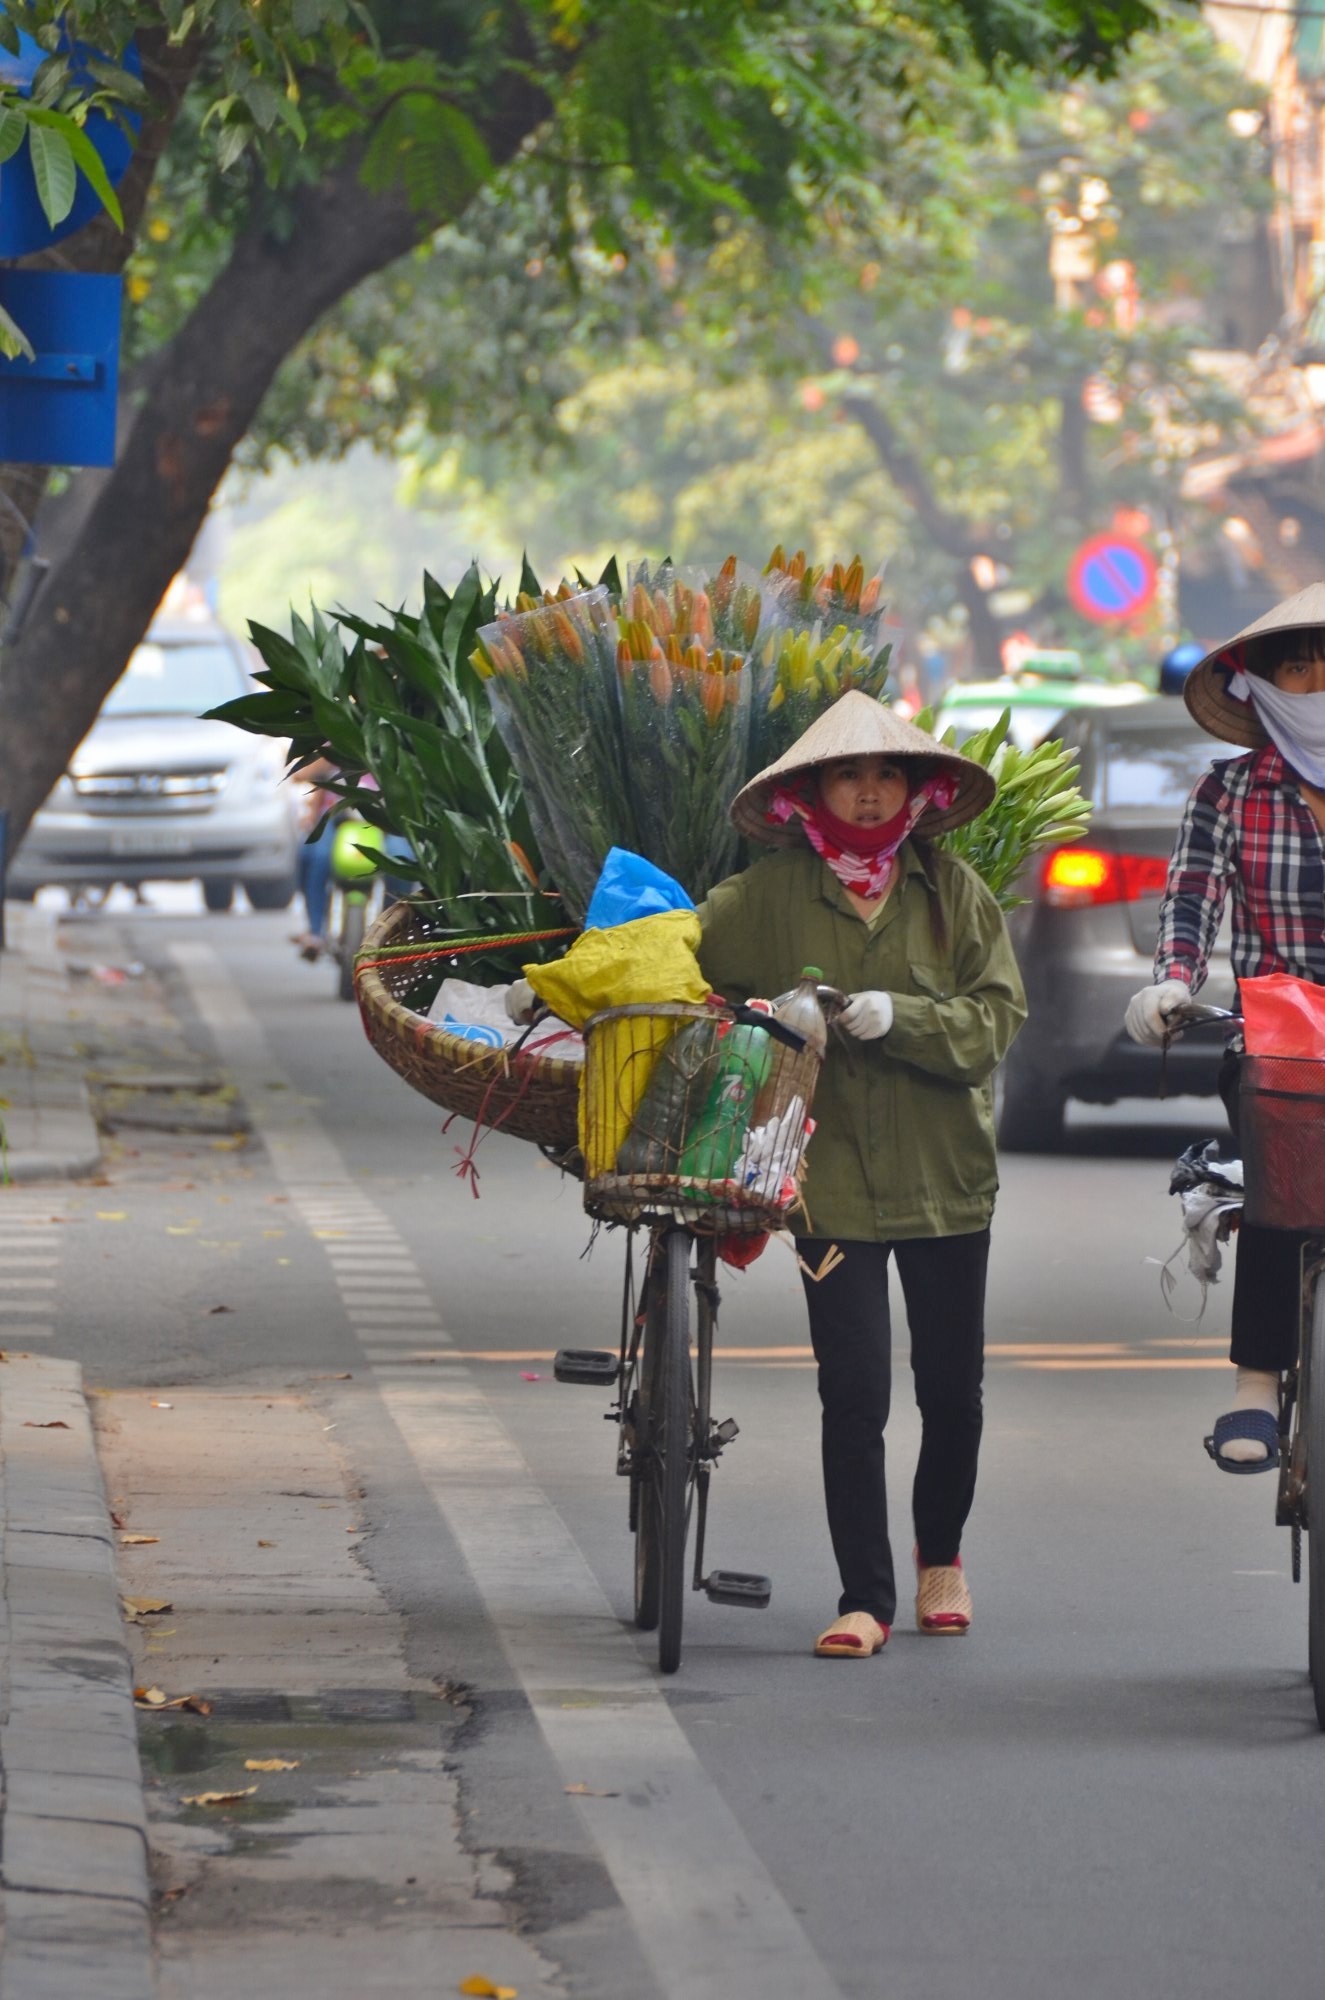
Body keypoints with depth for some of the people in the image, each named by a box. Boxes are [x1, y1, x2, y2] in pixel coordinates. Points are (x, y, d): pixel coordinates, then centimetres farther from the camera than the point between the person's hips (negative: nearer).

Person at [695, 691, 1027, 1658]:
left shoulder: (953, 890, 2)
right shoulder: (768, 895, -1)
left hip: (944, 1172, 1)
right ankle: (867, 1597, 1)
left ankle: (941, 1555, 35)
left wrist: (897, 1018, -17)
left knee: (952, 1388, 9)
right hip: (833, 1174, -1)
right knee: (853, 1395, -7)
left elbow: (995, 1017, -4)